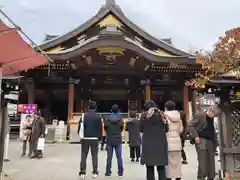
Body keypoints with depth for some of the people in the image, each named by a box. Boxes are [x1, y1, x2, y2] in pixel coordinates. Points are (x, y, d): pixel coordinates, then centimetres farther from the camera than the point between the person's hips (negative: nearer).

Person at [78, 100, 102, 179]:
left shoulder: (84, 116, -3)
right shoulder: (98, 117, -2)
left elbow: (80, 127, -2)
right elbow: (100, 128, 0)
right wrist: (99, 137, 10)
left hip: (85, 138, 0)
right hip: (95, 138, 0)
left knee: (84, 155, 7)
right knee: (94, 155, 8)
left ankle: (82, 172, 8)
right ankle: (95, 172, 10)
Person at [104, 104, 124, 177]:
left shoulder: (107, 118, -8)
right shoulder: (120, 118, -9)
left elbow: (105, 128, 0)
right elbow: (122, 128, 0)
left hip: (109, 140, 0)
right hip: (118, 139, 0)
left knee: (109, 157, 8)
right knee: (119, 157, 8)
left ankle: (108, 172, 13)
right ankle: (120, 172, 13)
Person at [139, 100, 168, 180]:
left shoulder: (144, 115, -1)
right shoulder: (161, 114, 5)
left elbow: (141, 129, 5)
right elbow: (166, 129, 10)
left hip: (148, 144, -2)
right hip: (161, 144, 2)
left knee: (150, 169, 7)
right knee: (161, 168, 10)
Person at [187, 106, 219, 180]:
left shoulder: (211, 118, 15)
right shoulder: (199, 115, -9)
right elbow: (190, 125, -12)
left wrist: (215, 142, 18)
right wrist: (196, 136, -17)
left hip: (210, 142, 7)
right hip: (201, 141, -7)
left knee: (211, 162, 11)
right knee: (202, 162, -8)